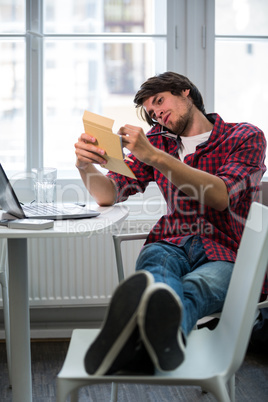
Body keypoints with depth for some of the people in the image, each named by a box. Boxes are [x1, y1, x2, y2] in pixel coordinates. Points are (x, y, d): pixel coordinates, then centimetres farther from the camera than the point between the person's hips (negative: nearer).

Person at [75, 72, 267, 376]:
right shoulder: (158, 142, 22)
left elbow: (221, 196, -13)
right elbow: (108, 194, 15)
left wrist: (154, 156, -22)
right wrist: (85, 165, -9)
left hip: (226, 253, -2)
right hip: (171, 245, 3)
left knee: (192, 287, -40)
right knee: (156, 267, -38)